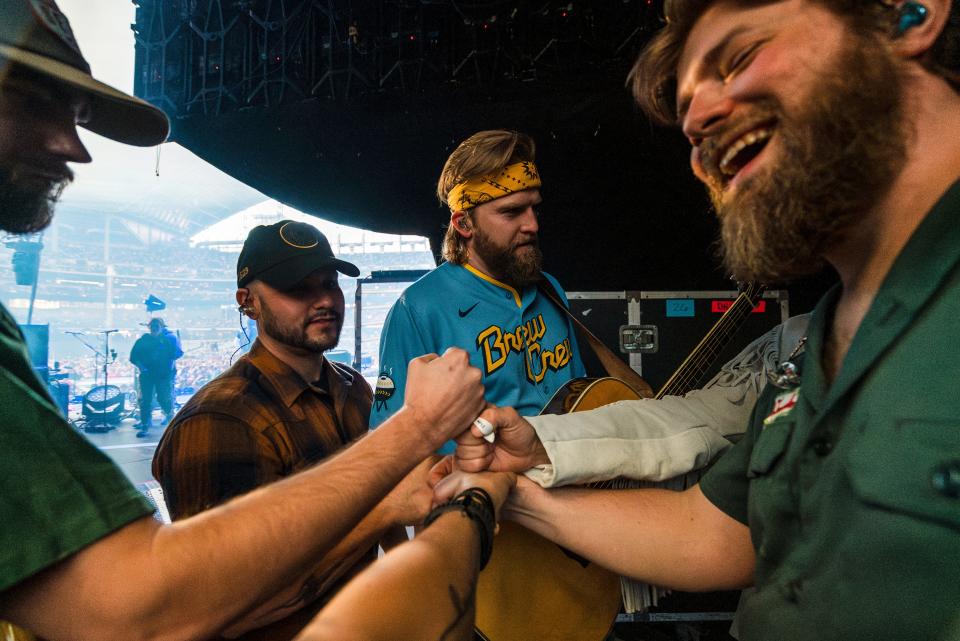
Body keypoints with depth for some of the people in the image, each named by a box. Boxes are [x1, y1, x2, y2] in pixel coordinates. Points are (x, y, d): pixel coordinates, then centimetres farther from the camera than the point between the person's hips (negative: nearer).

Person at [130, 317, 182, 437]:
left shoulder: (170, 338, 5)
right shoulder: (143, 340, 10)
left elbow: (178, 353, -3)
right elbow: (134, 356, 8)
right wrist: (140, 365, -9)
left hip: (165, 374, -2)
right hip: (147, 373, 2)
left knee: (164, 398, -7)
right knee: (145, 399, -3)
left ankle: (169, 415, 22)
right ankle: (145, 427, 3)